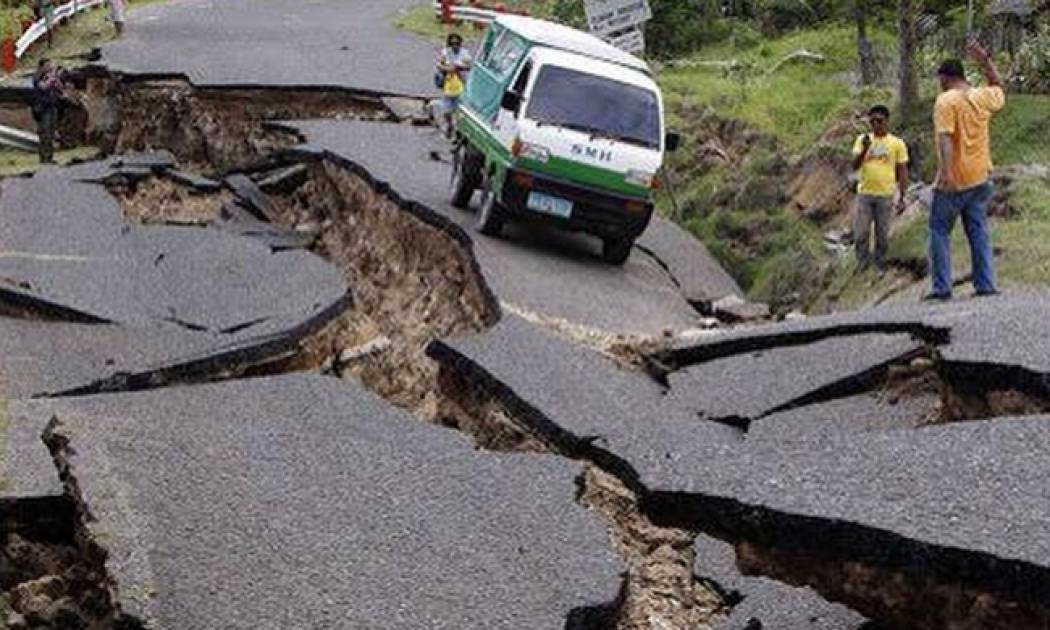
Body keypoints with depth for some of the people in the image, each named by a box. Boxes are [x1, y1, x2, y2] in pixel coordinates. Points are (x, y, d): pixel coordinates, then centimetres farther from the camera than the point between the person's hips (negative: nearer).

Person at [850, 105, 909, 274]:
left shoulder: (897, 143, -1)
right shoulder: (862, 140, 3)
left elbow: (902, 172, 2)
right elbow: (855, 166, -6)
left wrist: (902, 198, -1)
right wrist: (865, 149, -23)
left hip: (885, 196, -1)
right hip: (864, 194, 1)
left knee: (882, 234, 5)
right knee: (860, 233, 1)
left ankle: (879, 266, 18)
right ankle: (862, 261, 18)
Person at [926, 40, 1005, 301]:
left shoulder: (946, 100, -12)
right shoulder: (982, 97, 6)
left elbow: (945, 136, -23)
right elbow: (998, 88, 31)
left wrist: (945, 171, -32)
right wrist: (985, 62, 22)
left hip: (953, 181, -6)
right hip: (979, 179, 6)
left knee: (939, 231, 3)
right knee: (978, 233, 9)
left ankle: (941, 287, -3)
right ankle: (986, 285, 5)